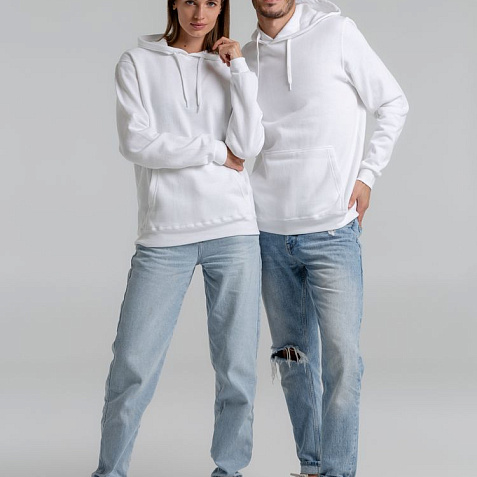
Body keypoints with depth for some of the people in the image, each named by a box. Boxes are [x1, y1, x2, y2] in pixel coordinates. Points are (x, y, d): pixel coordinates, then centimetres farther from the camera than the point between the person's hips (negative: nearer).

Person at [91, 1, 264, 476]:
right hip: (164, 236, -2)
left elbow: (248, 146, -2)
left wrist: (239, 68, -3)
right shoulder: (138, 63, 6)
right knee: (132, 365, -4)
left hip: (234, 231, 2)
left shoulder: (229, 68, 13)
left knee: (237, 365, 2)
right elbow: (136, 143, -8)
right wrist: (216, 151, -5)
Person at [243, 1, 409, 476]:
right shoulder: (243, 59, 7)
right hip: (270, 234, 4)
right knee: (294, 358, 10)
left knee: (342, 356, -11)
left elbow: (393, 104, 2)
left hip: (333, 232, -4)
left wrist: (366, 175, -3)